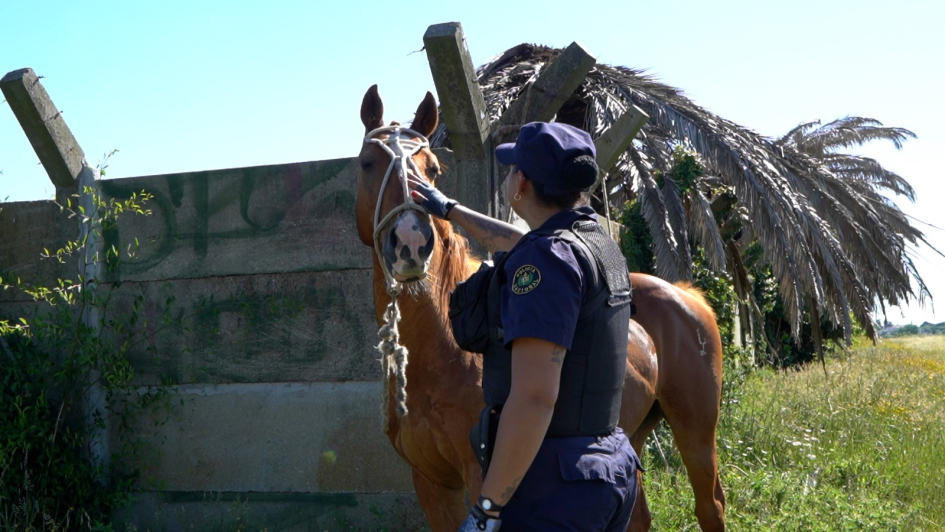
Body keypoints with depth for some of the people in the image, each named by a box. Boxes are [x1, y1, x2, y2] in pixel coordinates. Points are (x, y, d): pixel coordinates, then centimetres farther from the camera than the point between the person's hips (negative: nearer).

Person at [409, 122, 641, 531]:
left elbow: (534, 398, -26)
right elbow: (516, 244, 33)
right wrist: (449, 209, 46)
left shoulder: (546, 259, -18)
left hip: (553, 483, -9)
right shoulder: (602, 246, 10)